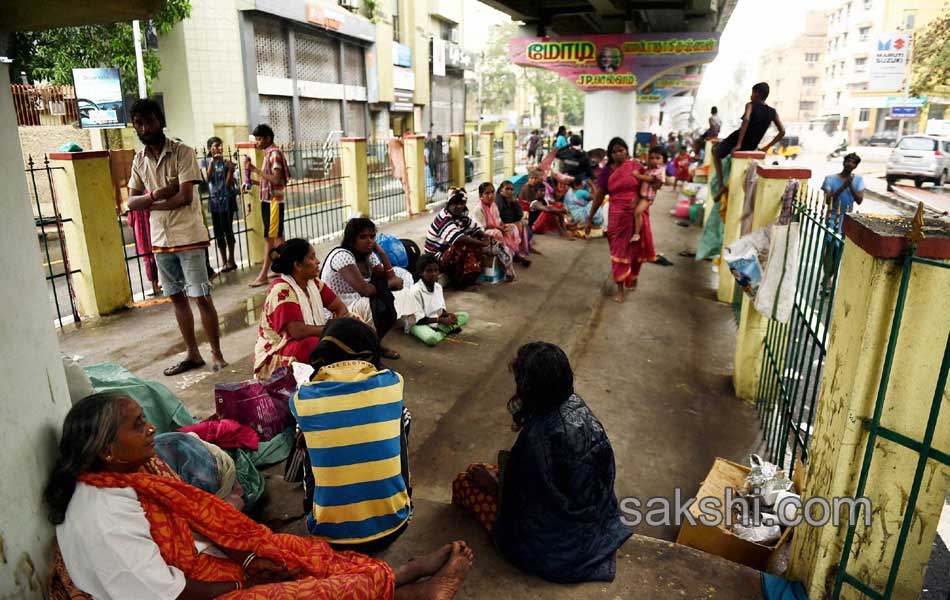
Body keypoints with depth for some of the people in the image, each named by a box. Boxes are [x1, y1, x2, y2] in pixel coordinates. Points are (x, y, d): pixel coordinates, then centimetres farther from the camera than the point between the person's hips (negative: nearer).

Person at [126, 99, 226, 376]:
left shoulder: (182, 152, -9)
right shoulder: (139, 160, 9)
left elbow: (185, 197, -18)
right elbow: (131, 201, 4)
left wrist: (149, 203, -7)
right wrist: (155, 194, -15)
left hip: (189, 237, -6)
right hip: (160, 241, 6)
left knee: (202, 297, -4)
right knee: (177, 298, 12)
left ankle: (217, 354, 7)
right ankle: (192, 354, 23)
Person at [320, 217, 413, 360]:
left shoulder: (369, 255, 6)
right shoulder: (342, 256, -20)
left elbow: (391, 279, -2)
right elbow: (365, 289, -30)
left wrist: (381, 252, -6)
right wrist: (390, 284, -14)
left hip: (359, 303, 9)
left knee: (403, 294, -5)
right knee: (384, 306, -30)